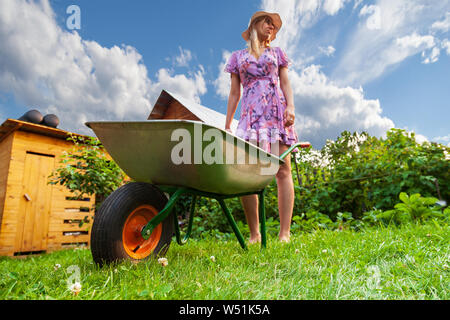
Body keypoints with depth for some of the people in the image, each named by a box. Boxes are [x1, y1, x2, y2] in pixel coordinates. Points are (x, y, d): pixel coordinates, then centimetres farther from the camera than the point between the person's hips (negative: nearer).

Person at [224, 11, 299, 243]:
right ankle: (254, 234, -2)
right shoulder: (238, 57, 21)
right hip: (250, 115, 0)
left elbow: (285, 84, 14)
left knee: (283, 170, -10)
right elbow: (234, 93, 17)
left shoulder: (276, 53, 24)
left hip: (277, 113, 1)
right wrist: (227, 125, 10)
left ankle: (284, 233, -8)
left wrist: (290, 106, -6)